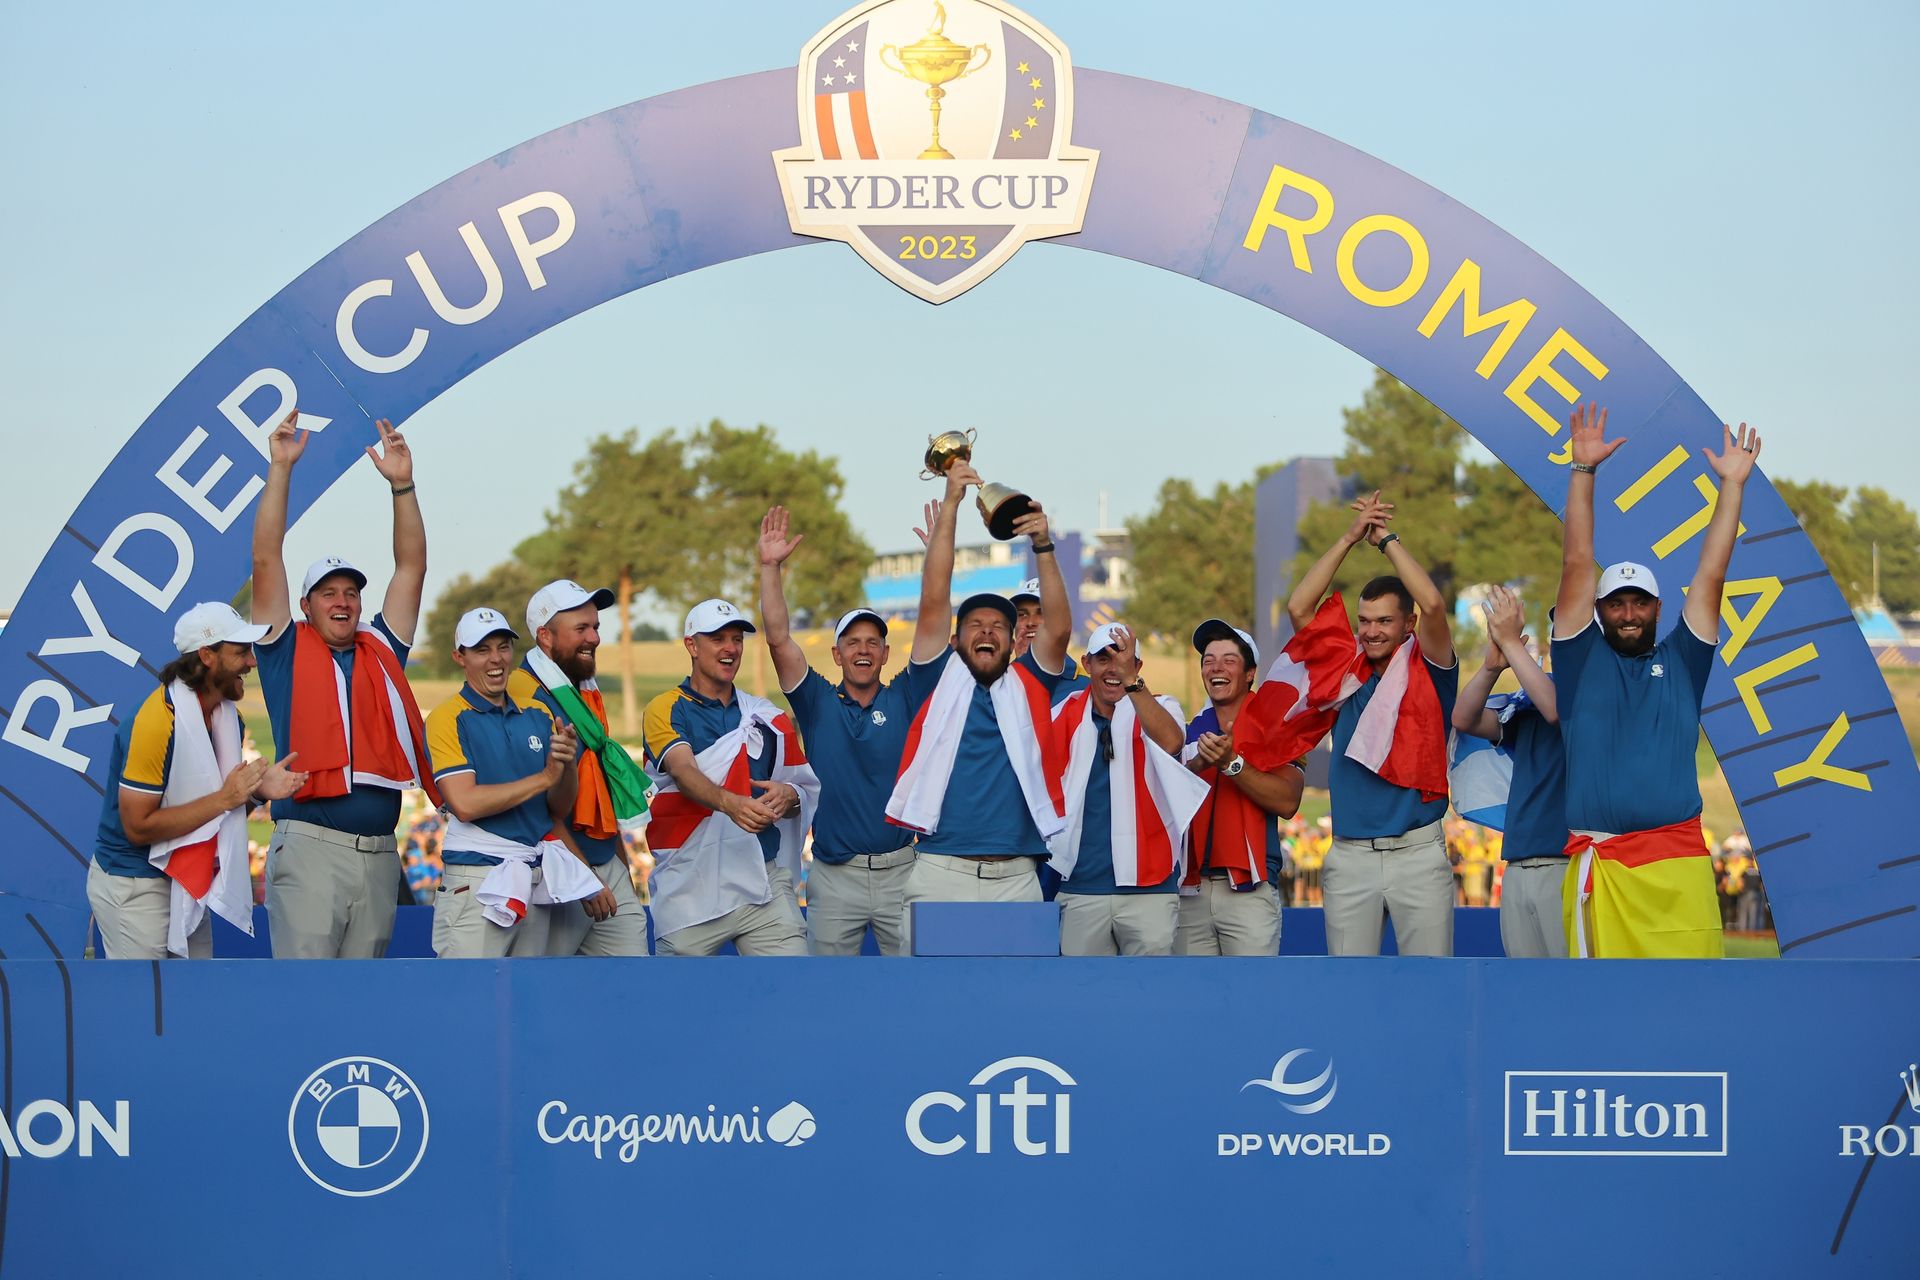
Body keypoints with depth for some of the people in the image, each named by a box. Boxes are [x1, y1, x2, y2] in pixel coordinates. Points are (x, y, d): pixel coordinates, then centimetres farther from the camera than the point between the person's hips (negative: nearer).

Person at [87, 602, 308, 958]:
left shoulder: (227, 716, 4)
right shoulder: (156, 721, -22)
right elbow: (138, 827, -23)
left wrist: (258, 789, -7)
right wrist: (223, 799, -23)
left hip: (187, 884, 8)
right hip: (133, 887, -8)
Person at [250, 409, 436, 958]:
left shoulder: (382, 650, 16)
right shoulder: (286, 651, 8)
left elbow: (411, 567, 15)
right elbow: (266, 560, 1)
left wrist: (402, 484, 7)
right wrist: (281, 468, -3)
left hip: (380, 853, 4)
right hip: (310, 847, -4)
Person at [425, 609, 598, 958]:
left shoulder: (538, 714, 13)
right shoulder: (448, 718, -4)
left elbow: (560, 808, 12)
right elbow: (465, 804, -16)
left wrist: (567, 764, -9)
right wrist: (544, 777, -13)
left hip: (537, 877, 5)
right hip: (477, 878, -5)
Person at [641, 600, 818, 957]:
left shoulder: (770, 718, 15)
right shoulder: (666, 710, 2)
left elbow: (809, 790, 14)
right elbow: (683, 771, -16)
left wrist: (788, 797, -12)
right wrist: (730, 802, -36)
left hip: (764, 883, 3)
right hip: (690, 888, -3)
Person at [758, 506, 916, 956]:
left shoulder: (903, 699, 5)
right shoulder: (819, 702, 5)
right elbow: (779, 638, -5)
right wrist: (771, 567, -15)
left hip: (900, 871, 0)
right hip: (834, 875, 0)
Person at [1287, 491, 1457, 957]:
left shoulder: (1427, 670, 3)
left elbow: (1432, 605, -14)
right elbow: (1298, 608, 3)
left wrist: (1387, 539, -5)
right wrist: (1349, 538, 0)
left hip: (1418, 852, -3)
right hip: (1349, 854, 3)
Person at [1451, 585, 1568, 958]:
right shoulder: (1528, 699, 18)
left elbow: (1557, 708, -21)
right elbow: (1464, 719, 8)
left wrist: (1510, 641, -19)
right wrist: (1492, 666, -9)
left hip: (1568, 867, -7)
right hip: (1517, 868, 7)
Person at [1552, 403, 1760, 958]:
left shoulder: (1679, 662, 16)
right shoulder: (1582, 660, 13)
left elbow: (1711, 574, 12)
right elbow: (1576, 566, 7)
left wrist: (1732, 483, 8)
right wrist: (1584, 470, 2)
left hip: (1678, 862, 1)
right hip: (1599, 864, -1)